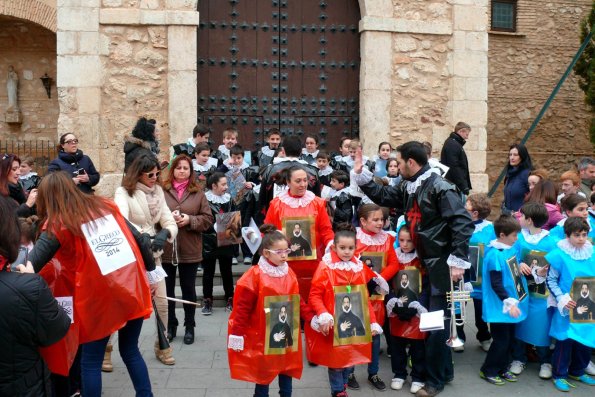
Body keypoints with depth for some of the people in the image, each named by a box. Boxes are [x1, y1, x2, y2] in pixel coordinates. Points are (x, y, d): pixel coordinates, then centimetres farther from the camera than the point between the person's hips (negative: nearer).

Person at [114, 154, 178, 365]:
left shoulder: (158, 191, 5)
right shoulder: (124, 192, -11)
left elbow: (170, 222, 1)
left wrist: (165, 233, -22)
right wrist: (141, 235, -40)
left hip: (153, 254, 5)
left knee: (162, 303, 8)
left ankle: (162, 346, 27)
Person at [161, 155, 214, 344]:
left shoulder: (198, 193, 2)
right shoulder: (162, 190, -2)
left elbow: (208, 219, 0)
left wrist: (190, 220, -15)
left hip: (190, 250, 0)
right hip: (166, 248, 0)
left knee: (188, 288, 10)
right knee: (167, 288, 11)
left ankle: (189, 327, 23)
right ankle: (170, 325, 27)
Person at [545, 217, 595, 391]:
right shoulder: (559, 255, -10)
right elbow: (550, 280, -6)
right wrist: (562, 299, -15)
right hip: (567, 308, -5)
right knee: (565, 340, 0)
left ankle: (577, 371, 33)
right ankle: (559, 375, 16)